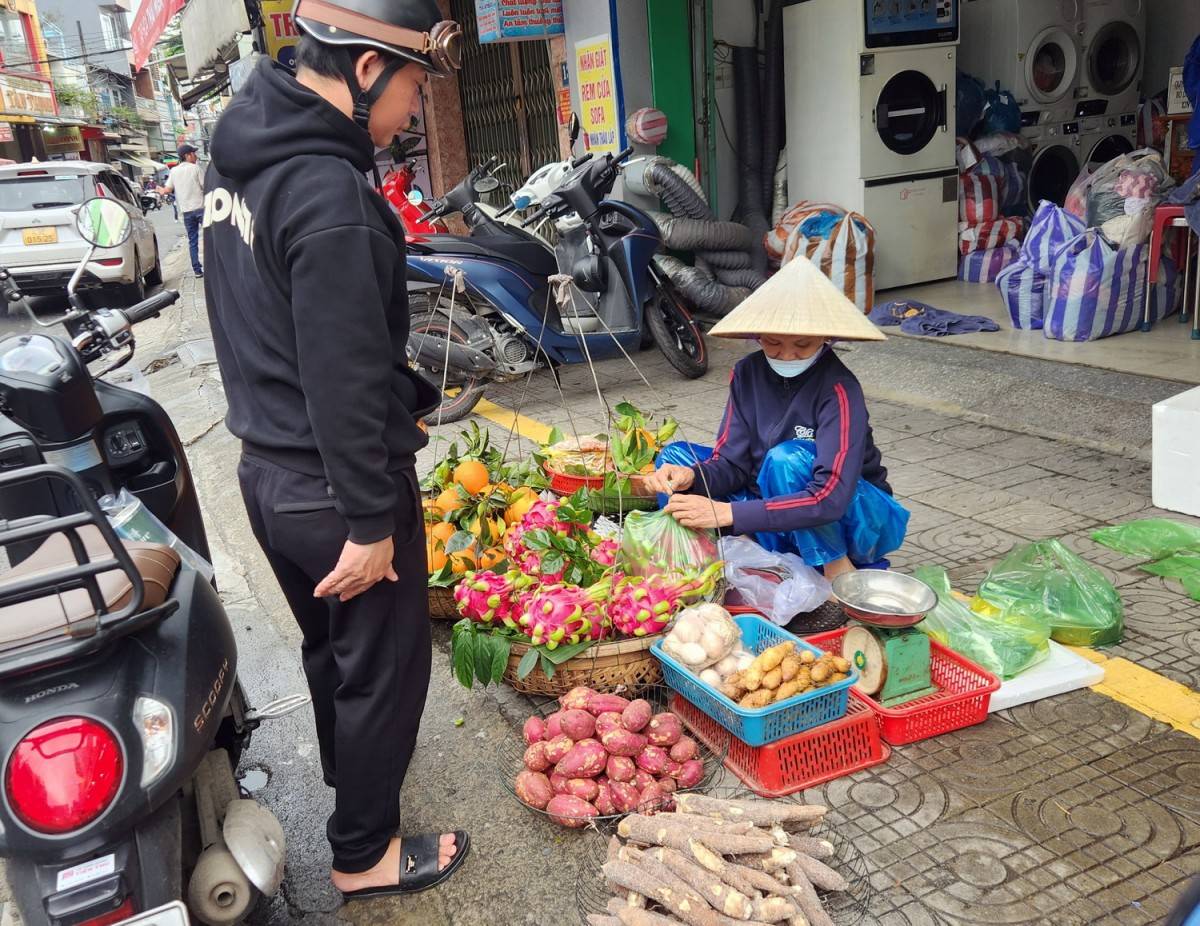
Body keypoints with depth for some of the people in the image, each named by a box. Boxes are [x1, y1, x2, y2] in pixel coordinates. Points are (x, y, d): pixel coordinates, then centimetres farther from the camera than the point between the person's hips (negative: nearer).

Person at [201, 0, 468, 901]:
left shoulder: (238, 154, 5)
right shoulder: (331, 195, -25)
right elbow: (343, 380, -25)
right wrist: (371, 521, -18)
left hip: (265, 464, 9)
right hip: (333, 488, -9)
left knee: (329, 641, 27)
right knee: (384, 664, 10)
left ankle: (349, 765, 51)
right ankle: (364, 853, 29)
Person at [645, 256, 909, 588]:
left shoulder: (839, 389, -24)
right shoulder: (748, 373, -6)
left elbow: (830, 500, -33)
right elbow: (732, 463, -6)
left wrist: (725, 513, -39)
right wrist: (690, 478, -30)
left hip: (856, 518, -5)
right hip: (783, 523, 6)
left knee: (786, 459, -34)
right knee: (676, 455, -5)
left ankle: (839, 571, -15)